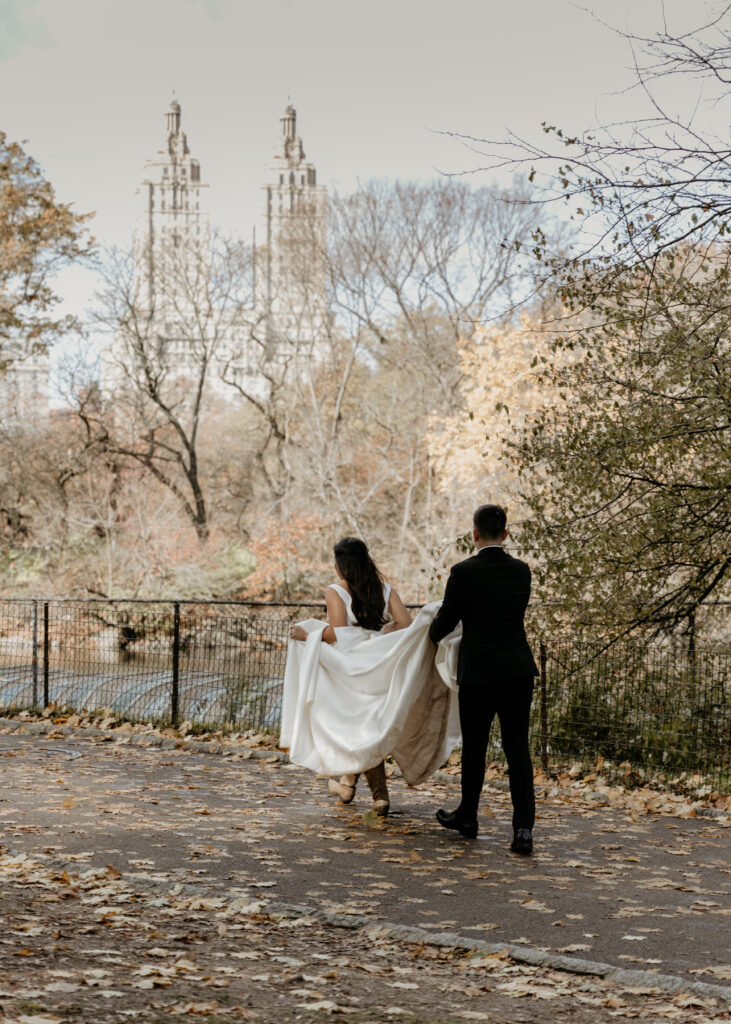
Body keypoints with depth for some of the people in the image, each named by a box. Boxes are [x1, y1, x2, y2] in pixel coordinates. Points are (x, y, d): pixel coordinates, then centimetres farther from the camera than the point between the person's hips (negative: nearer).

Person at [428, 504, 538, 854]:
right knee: (517, 747, 3)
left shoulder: (463, 572, -11)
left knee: (474, 747, 12)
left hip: (478, 672, -3)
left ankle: (467, 817, 29)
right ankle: (523, 826, -8)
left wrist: (432, 635, 21)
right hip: (518, 671, 3)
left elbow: (445, 620, -1)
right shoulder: (521, 570, 4)